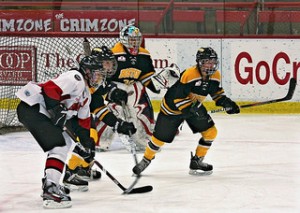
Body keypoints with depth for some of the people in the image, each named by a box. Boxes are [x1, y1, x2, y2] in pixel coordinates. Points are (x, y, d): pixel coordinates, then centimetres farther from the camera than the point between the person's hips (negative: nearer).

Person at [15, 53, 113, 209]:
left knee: (65, 143, 19)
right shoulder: (75, 78, -11)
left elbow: (83, 120, 25)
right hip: (32, 106, -11)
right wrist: (58, 111, -25)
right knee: (59, 144, -18)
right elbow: (50, 88, -23)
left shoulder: (86, 94, 21)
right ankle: (50, 190, -25)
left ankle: (49, 184, 25)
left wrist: (87, 143, 19)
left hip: (43, 113, 11)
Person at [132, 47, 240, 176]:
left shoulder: (215, 75, -9)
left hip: (195, 106, 7)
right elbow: (177, 98, -31)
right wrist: (192, 108, -37)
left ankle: (196, 161, 11)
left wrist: (226, 102, -5)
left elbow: (216, 92, 10)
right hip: (173, 106, -6)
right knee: (161, 136, -1)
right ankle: (146, 160, 24)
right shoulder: (189, 75, -32)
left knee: (210, 131, -4)